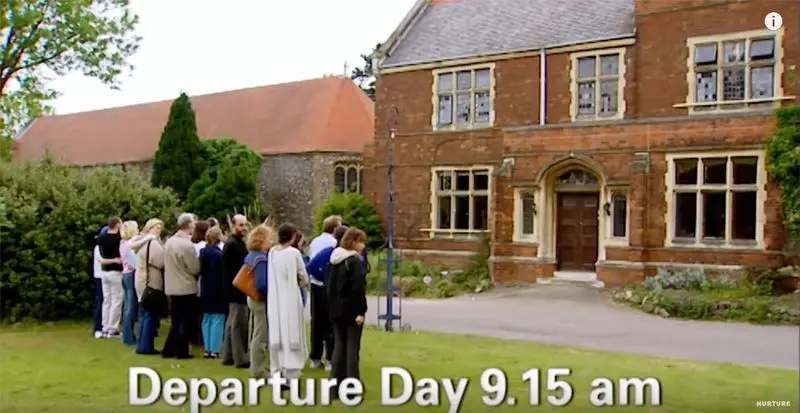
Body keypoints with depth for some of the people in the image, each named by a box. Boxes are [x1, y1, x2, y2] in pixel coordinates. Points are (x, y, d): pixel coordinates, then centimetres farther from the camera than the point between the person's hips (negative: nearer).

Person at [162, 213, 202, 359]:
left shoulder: (169, 242, 6)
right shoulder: (187, 245, -19)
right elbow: (195, 269, -14)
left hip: (172, 288, 7)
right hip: (187, 288, -7)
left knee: (175, 321, 15)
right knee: (187, 322, 5)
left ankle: (169, 350, 17)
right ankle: (182, 351, 8)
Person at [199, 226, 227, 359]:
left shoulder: (203, 252, 5)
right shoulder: (218, 253, -16)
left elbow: (200, 271, 11)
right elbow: (223, 274, -15)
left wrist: (203, 288, 16)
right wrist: (224, 292, -9)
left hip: (206, 291, 7)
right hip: (217, 291, -7)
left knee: (207, 320, 13)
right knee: (217, 320, -2)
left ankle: (207, 349, 16)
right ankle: (215, 350, -1)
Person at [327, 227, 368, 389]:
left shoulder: (335, 259, 10)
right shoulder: (355, 261, -15)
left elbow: (330, 284, 13)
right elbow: (358, 288, -21)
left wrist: (332, 306, 15)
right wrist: (361, 311, -18)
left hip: (336, 309, 7)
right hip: (351, 310, -7)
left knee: (339, 345, 12)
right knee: (352, 347, 1)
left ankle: (336, 384, 15)